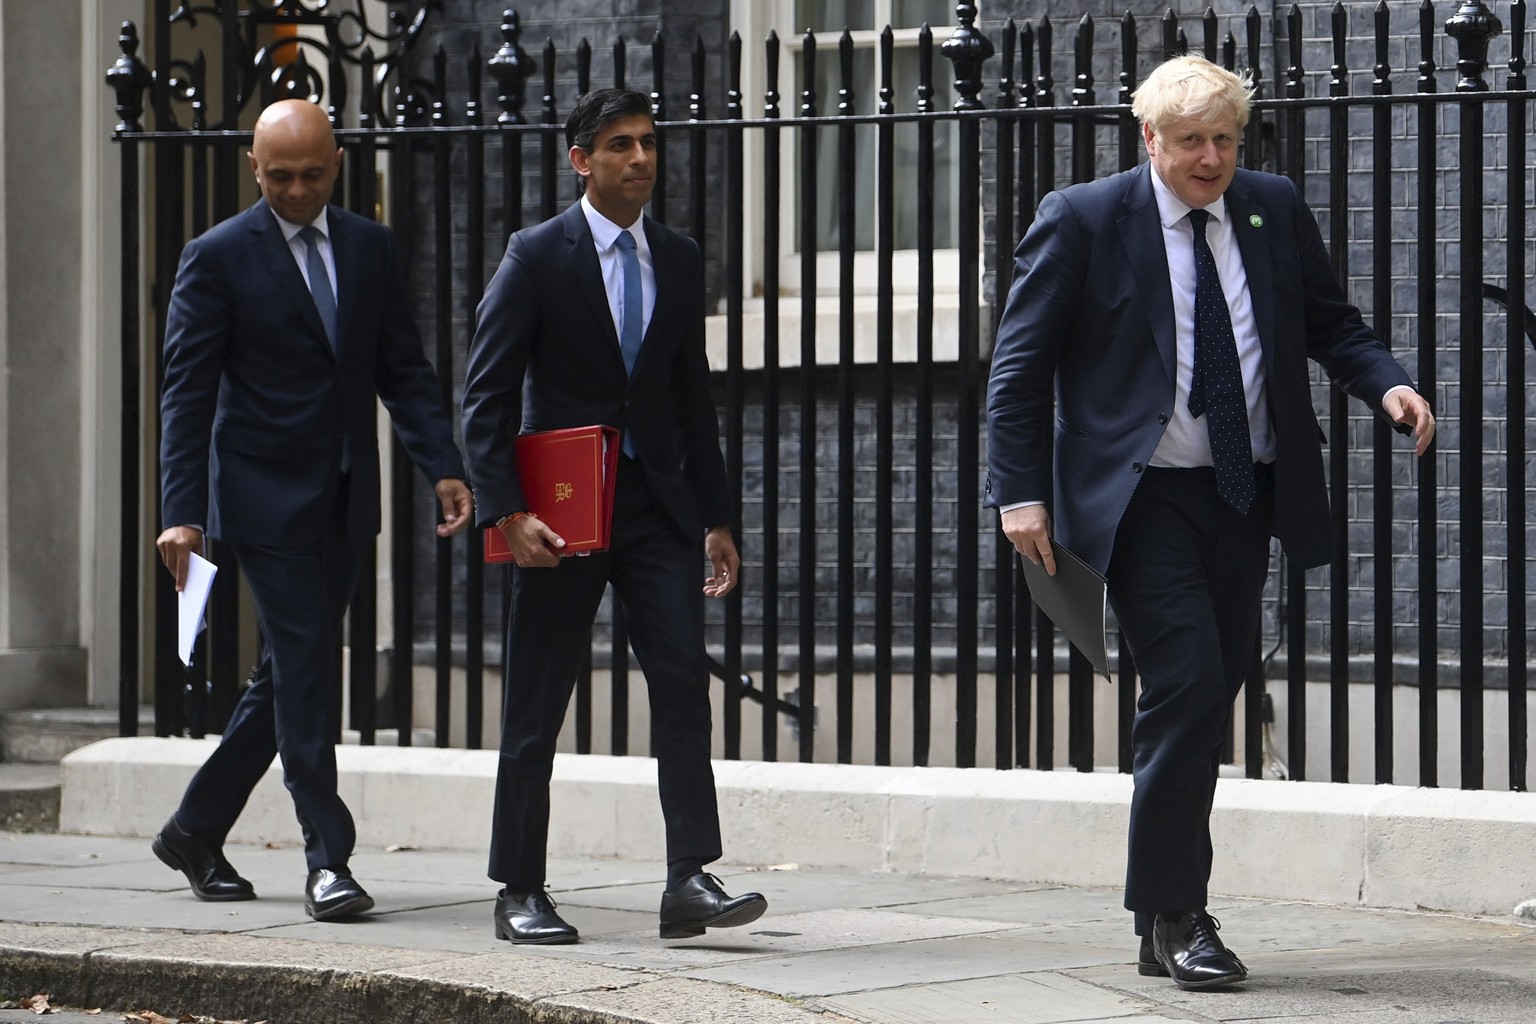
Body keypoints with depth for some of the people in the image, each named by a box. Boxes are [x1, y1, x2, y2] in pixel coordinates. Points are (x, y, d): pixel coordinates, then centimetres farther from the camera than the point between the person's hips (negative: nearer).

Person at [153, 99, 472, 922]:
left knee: (289, 676, 10)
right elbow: (187, 392, -7)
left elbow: (403, 369, 10)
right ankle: (327, 860, -6)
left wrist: (443, 467, -4)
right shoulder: (218, 258, -5)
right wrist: (181, 511, -15)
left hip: (345, 502, 5)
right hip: (265, 498, -5)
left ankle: (195, 831, 24)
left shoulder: (368, 248, 9)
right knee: (303, 671, -9)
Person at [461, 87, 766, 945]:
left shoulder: (680, 261, 10)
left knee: (684, 680, -10)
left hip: (656, 504, 4)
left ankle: (691, 881, -12)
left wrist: (716, 519, 12)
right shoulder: (538, 257, -5)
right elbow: (486, 398, -7)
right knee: (537, 705, 3)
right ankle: (521, 892, 12)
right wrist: (506, 513, -16)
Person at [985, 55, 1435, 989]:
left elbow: (1332, 323, 15)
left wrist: (1387, 385, -6)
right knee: (1188, 686, -16)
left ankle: (1173, 917, 21)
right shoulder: (1083, 221, -5)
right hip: (1145, 498, -5)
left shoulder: (1276, 211, 7)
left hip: (1249, 493, 5)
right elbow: (1021, 366, -3)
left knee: (1215, 694, 9)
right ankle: (1172, 919, -8)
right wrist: (1022, 492, -10)